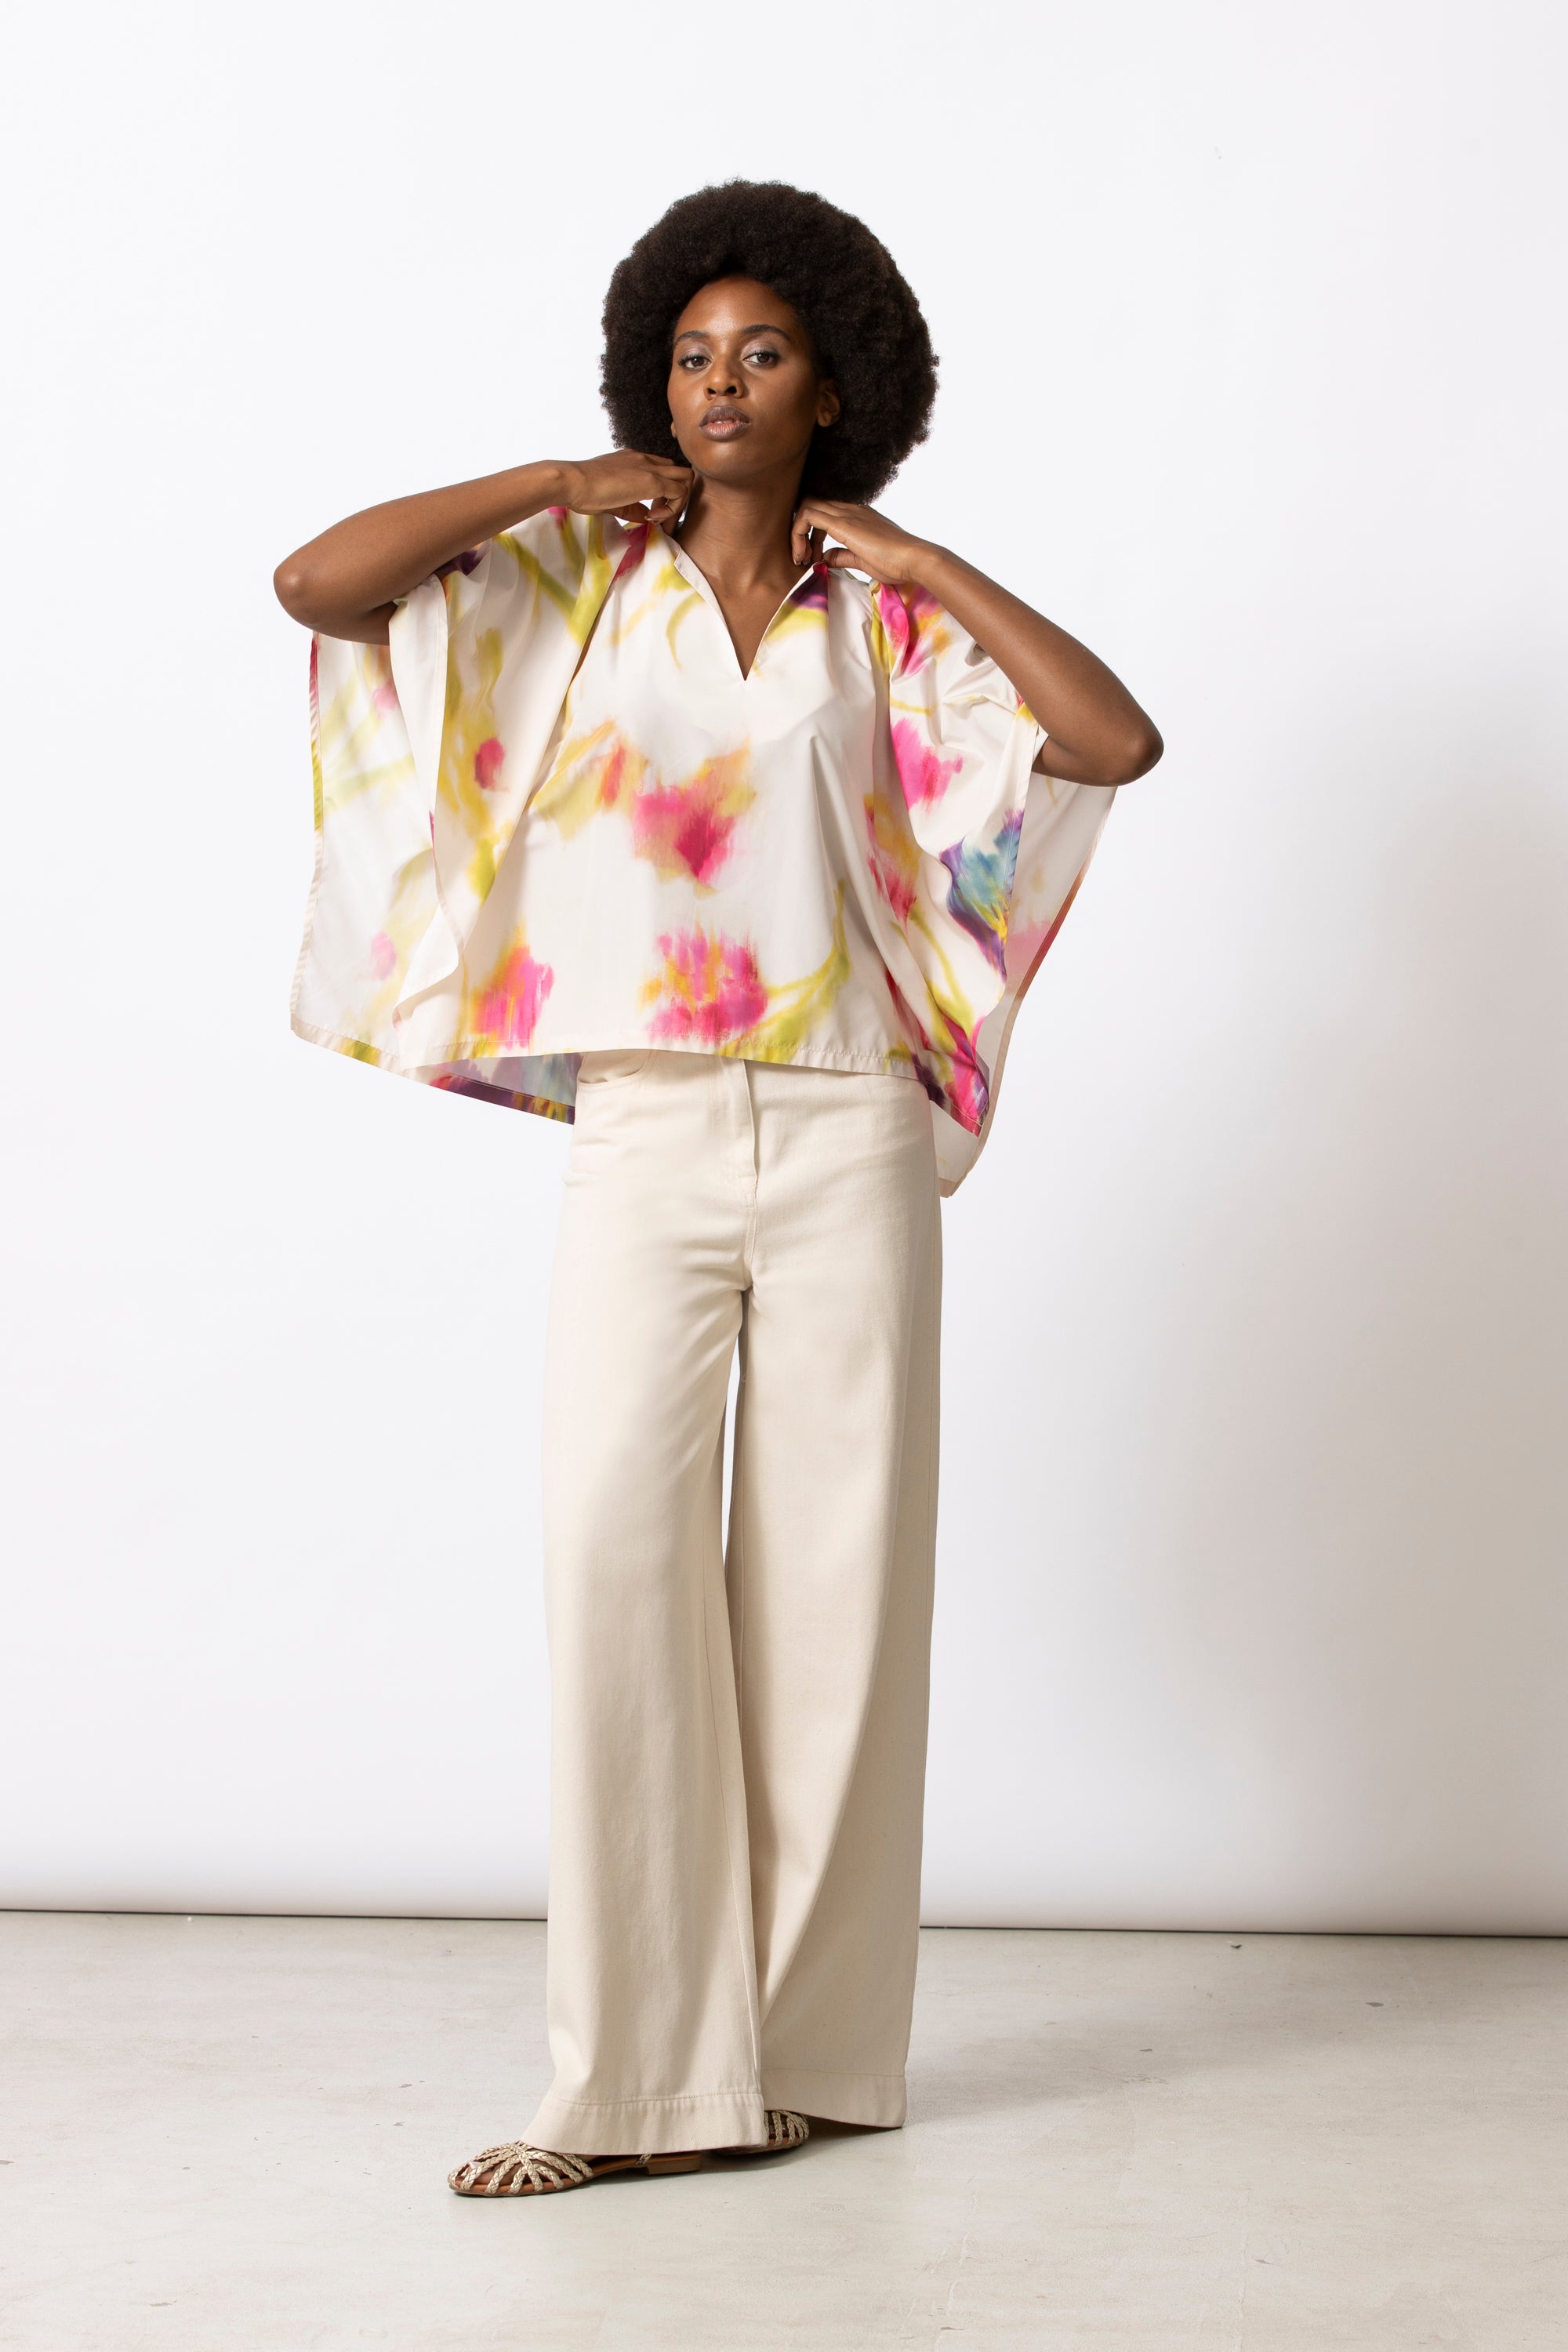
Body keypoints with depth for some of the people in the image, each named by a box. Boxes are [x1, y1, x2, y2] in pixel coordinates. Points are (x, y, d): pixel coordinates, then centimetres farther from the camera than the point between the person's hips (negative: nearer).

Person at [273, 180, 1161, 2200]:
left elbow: (1121, 743, 0)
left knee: (833, 1565, 1)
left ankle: (808, 2047, 11)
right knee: (616, 1541, -13)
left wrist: (931, 567, 3)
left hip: (847, 1139, 1)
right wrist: (558, 484, 2)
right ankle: (639, 2071, -7)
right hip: (642, 1136, -1)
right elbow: (317, 580, -3)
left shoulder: (887, 624, 11)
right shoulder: (576, 578, 10)